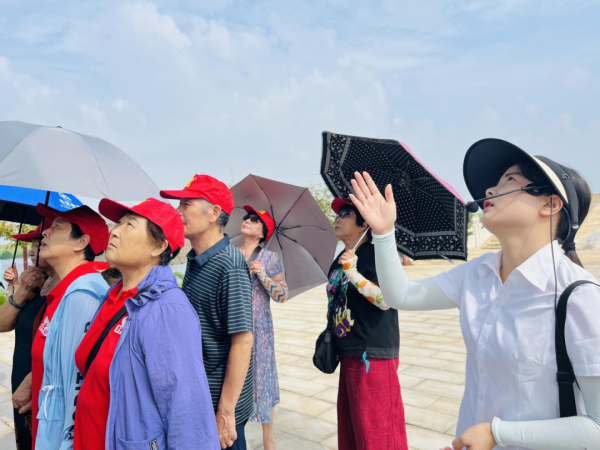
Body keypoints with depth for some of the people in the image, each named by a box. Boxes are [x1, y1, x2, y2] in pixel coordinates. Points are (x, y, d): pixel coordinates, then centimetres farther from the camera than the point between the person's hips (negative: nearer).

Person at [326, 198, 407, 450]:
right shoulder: (339, 261, 11)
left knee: (375, 429, 2)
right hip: (348, 353, 8)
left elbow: (386, 300, -22)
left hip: (373, 353, -8)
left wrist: (353, 273, -26)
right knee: (350, 425, 19)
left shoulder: (376, 253, -13)